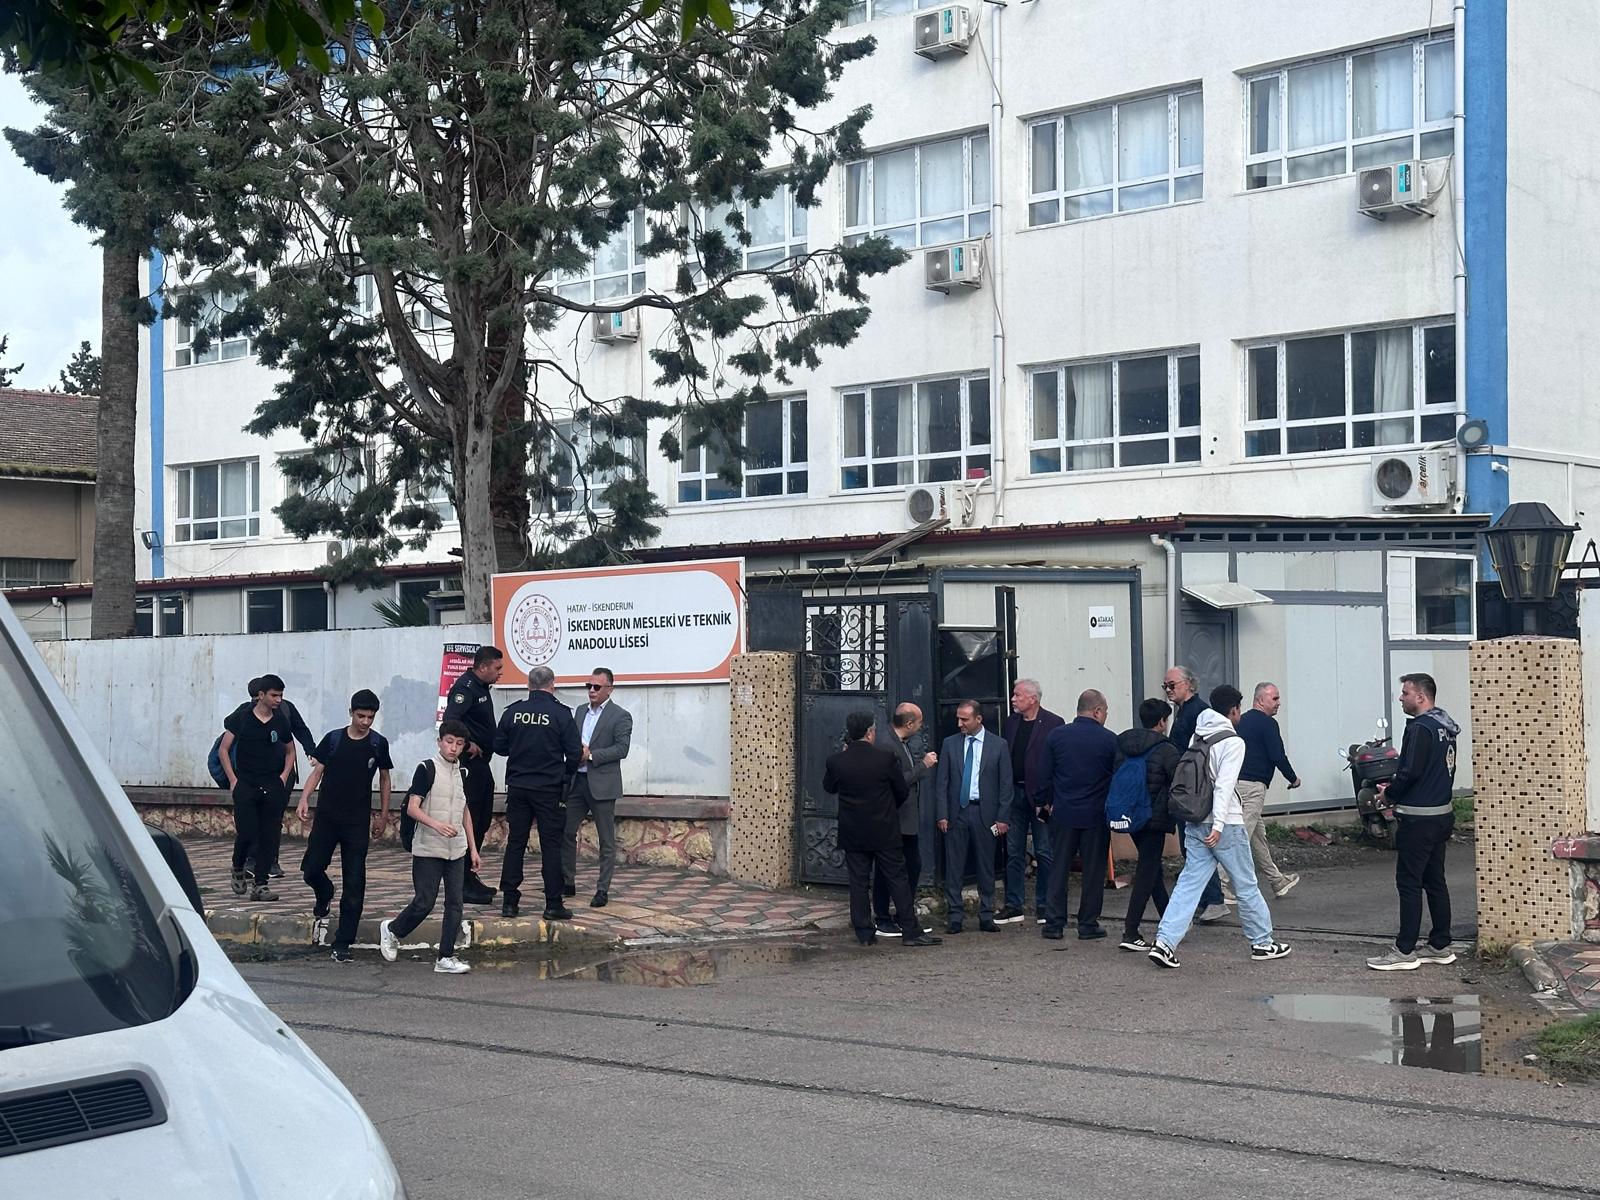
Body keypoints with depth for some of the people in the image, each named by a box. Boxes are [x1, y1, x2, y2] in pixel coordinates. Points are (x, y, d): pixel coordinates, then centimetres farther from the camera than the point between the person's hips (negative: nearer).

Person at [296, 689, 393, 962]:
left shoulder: (378, 744, 1)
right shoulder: (333, 739, 0)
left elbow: (384, 778, 12)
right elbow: (318, 771, 4)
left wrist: (384, 814, 11)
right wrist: (304, 799, -11)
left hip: (358, 822, -1)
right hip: (327, 816, 1)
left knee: (354, 885, -3)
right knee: (311, 869, -3)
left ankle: (342, 944, 2)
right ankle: (323, 901, 33)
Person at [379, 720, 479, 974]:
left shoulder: (461, 773, 12)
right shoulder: (427, 769, -8)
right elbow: (412, 808, -14)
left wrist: (473, 847, 18)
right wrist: (436, 824, -30)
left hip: (456, 849, 6)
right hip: (428, 849, -6)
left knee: (454, 903, 1)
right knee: (425, 902, -5)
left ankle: (446, 958, 5)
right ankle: (392, 929, 21)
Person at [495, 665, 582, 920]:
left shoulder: (512, 712, 0)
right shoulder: (561, 714, -9)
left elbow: (498, 746, 7)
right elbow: (575, 753, -8)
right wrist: (566, 775, 11)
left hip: (517, 787, 3)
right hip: (549, 789, -3)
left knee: (515, 843, 9)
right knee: (551, 846, 1)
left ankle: (509, 901, 10)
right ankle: (553, 905, 1)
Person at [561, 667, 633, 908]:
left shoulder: (621, 716, -5)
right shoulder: (580, 711, 14)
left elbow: (621, 749, -14)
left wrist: (591, 755, -18)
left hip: (602, 785, -6)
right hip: (577, 781, 6)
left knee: (607, 840, 2)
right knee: (566, 832, 6)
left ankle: (603, 890, 7)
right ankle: (567, 883, 18)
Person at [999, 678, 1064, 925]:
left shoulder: (1053, 723, -6)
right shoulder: (1010, 723, 11)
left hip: (1041, 796, -5)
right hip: (1014, 793, 5)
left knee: (1044, 853, 2)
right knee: (1013, 853, 7)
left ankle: (1044, 907, 9)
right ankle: (1013, 906, 12)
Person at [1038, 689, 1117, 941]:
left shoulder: (1056, 736, -1)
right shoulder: (1109, 740, -6)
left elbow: (1045, 774, 2)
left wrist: (1047, 802, 16)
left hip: (1063, 814, 2)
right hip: (1096, 816, -2)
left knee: (1058, 869, 8)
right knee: (1093, 870, 7)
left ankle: (1053, 924, 7)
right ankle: (1088, 924, 10)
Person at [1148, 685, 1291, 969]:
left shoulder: (1197, 737, 9)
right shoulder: (1232, 742, -11)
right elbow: (1224, 785, -20)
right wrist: (1219, 824, -26)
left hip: (1195, 824, 6)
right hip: (1226, 826, -6)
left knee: (1189, 882, 3)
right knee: (1247, 885, 8)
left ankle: (1165, 941, -10)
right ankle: (1262, 942, 20)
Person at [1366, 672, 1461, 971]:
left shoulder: (1421, 728, -17)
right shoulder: (1445, 727, 13)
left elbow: (1411, 772, -23)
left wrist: (1389, 793, -6)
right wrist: (1395, 787, 15)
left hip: (1418, 820, -10)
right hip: (1442, 814, 10)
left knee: (1409, 882, -5)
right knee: (1435, 881, 14)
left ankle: (1405, 951, -3)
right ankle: (1440, 946, 18)